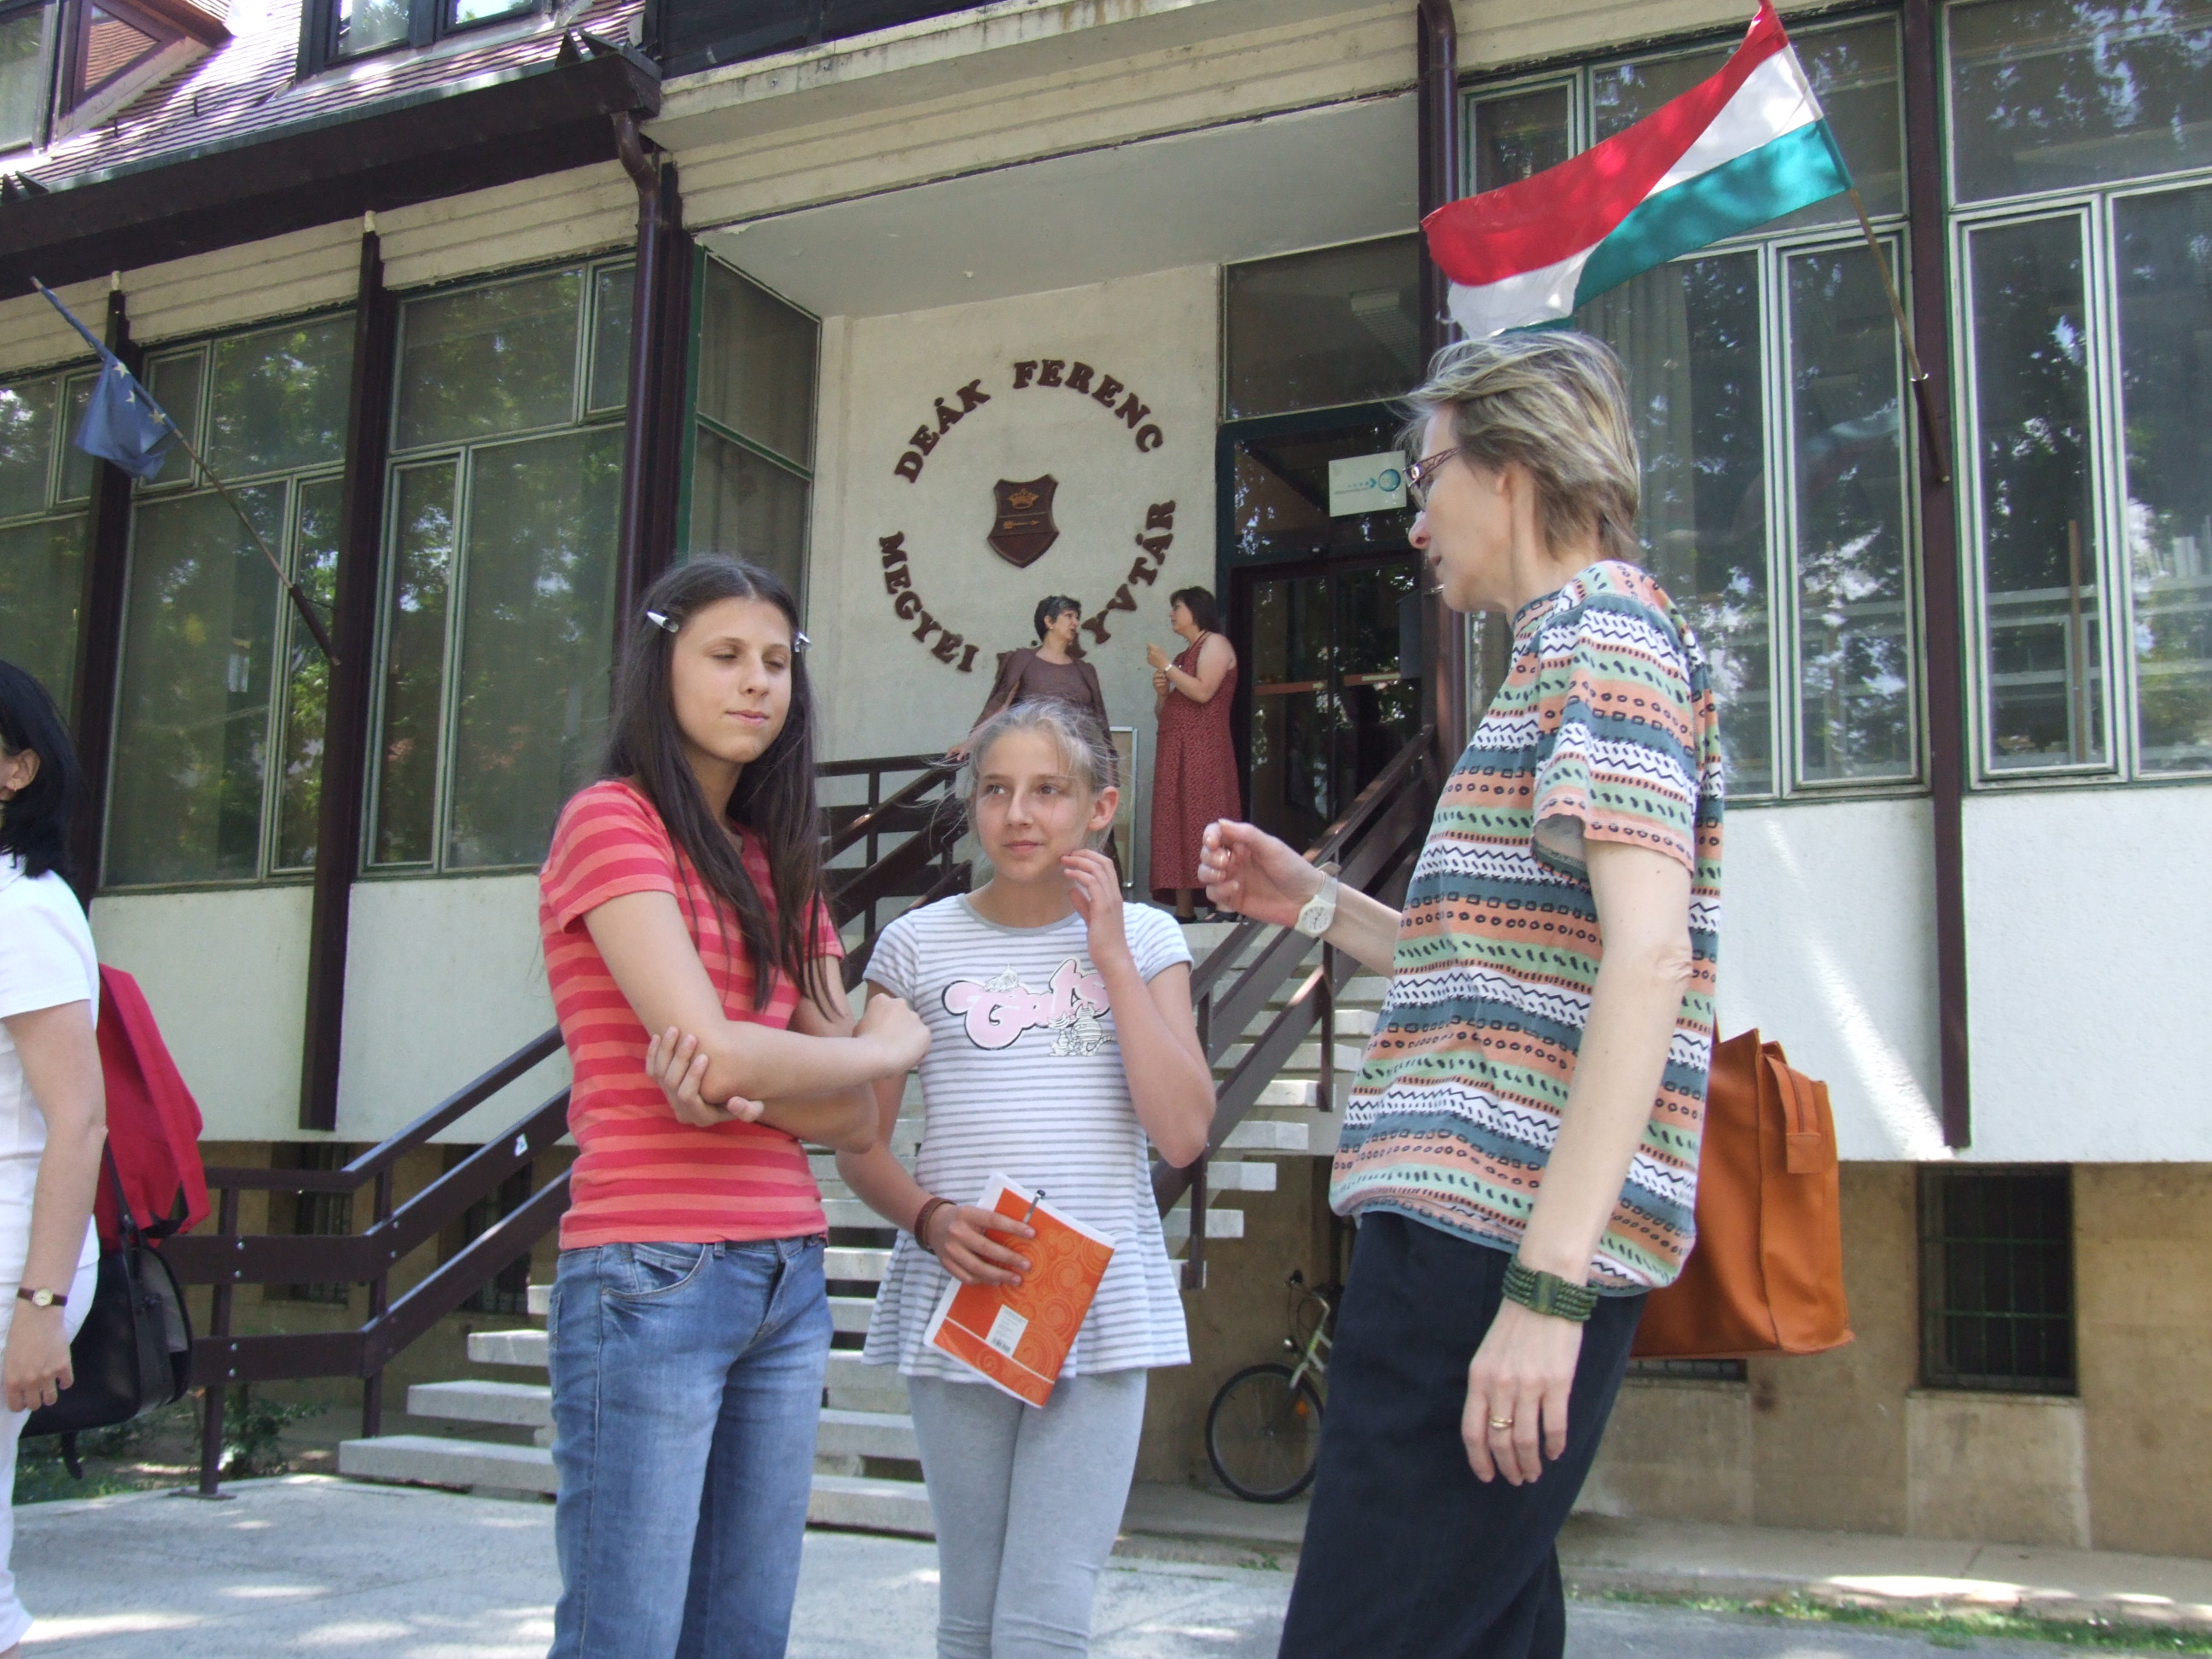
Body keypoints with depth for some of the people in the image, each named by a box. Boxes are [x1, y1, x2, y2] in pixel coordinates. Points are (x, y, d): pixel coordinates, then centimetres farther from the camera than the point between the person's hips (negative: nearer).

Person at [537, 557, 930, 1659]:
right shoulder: (612, 821, -4)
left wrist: (743, 1095, -14)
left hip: (786, 1280, 7)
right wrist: (890, 1042, 1)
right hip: (653, 1277, -7)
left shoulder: (775, 865, 16)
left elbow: (855, 1117, 7)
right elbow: (710, 1045, -15)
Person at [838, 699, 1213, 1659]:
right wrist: (929, 1219, -14)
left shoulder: (1142, 938, 5)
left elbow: (1182, 1134, -6)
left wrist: (1109, 954, -7)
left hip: (1101, 1309, -1)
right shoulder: (919, 945, 4)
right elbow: (859, 1145, 6)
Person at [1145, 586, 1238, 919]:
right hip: (1173, 750, 8)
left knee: (1203, 824, -16)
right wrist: (1161, 691, 5)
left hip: (1203, 749, -8)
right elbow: (1163, 712, 26)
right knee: (1176, 827, 1)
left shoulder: (1215, 643, 1)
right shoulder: (1183, 654, 24)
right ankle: (1184, 911, 0)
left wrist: (1166, 666, -7)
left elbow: (1203, 691, -16)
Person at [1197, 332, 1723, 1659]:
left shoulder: (1605, 627, -7)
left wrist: (1547, 1282, -24)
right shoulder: (1576, 645, 24)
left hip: (1494, 1236, -11)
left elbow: (1644, 958, -20)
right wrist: (1316, 903, 19)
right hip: (1481, 1228, 11)